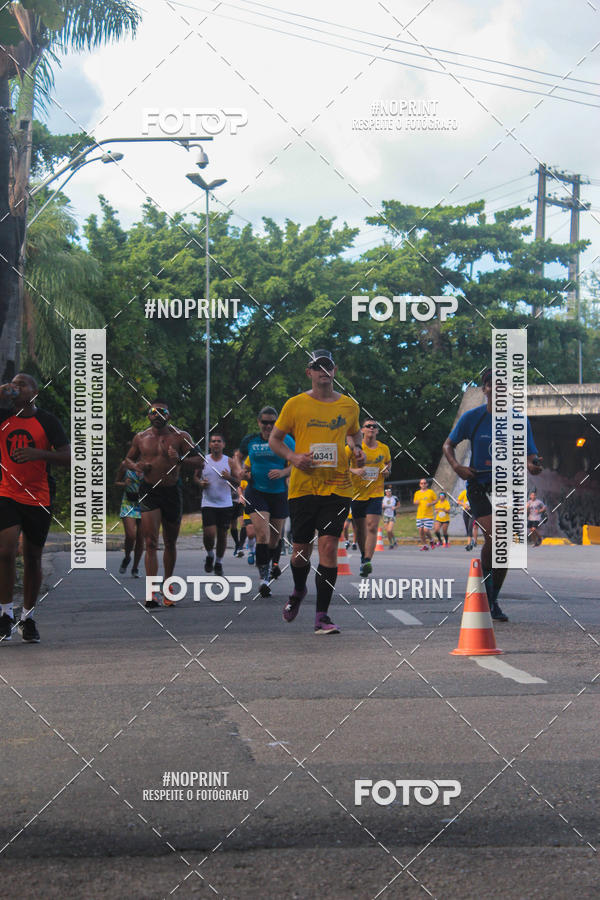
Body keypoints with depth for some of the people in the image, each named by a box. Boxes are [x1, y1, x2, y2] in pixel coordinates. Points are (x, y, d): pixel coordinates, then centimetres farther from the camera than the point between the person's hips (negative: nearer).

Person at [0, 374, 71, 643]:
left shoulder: (47, 421, -3)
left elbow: (68, 458, -6)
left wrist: (39, 453, -23)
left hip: (39, 499, 0)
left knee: (32, 558, 8)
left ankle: (27, 617, 21)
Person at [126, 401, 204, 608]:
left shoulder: (180, 436, -1)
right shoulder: (141, 438, 5)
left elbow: (200, 462, -3)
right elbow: (129, 459, 20)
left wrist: (180, 459, -22)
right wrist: (135, 466, -3)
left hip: (172, 491, 1)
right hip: (149, 491, -1)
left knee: (170, 543, 14)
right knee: (150, 542, -14)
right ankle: (153, 591, -20)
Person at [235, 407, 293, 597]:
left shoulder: (285, 440, -1)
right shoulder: (250, 440, 4)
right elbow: (238, 456, 23)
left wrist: (283, 472, -17)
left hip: (279, 493, 1)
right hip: (256, 493, -1)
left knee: (275, 535, 13)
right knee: (262, 533, -17)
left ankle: (273, 563, 45)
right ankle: (264, 577, -17)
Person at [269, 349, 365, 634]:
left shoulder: (349, 405, 8)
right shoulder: (295, 404, 2)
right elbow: (274, 439, 8)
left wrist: (357, 449, 4)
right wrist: (292, 456, -11)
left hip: (337, 487, 0)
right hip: (302, 486, 0)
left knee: (329, 546, -10)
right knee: (301, 549, 6)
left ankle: (322, 615, -5)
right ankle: (298, 591, 40)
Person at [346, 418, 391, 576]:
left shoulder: (384, 449, 5)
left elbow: (388, 462, 23)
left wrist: (387, 470, 0)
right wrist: (353, 470, -22)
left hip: (376, 494, 0)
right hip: (357, 494, 0)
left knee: (372, 527, -16)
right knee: (359, 528, 9)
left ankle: (367, 562, -21)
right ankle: (364, 556, 33)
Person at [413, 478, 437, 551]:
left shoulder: (431, 492, 1)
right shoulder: (417, 493, 12)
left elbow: (436, 500, 6)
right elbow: (415, 502, 22)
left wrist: (430, 503, -13)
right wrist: (416, 502, -2)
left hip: (429, 515, -4)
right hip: (419, 515, 4)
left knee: (426, 530, -12)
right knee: (420, 531, -1)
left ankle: (431, 540, 18)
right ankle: (424, 545, 14)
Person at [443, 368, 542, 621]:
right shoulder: (472, 417, -4)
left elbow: (530, 455, 0)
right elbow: (448, 444, 7)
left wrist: (532, 464, -24)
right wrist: (456, 466, -13)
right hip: (479, 486, -2)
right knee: (492, 537, -22)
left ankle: (493, 601, 17)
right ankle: (485, 585, -1)